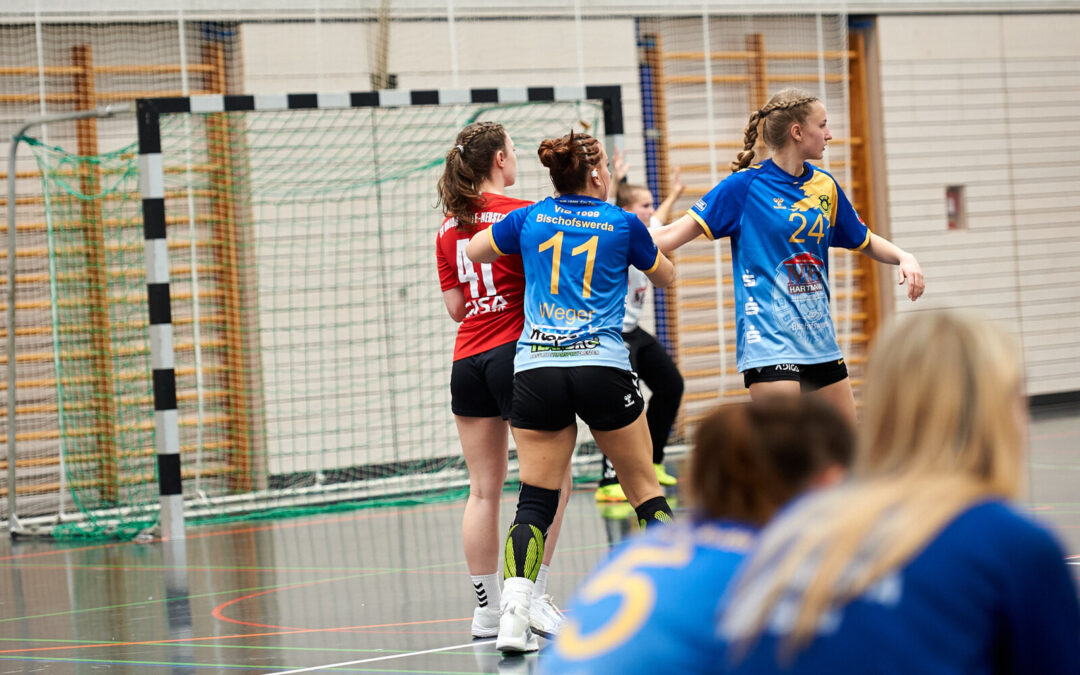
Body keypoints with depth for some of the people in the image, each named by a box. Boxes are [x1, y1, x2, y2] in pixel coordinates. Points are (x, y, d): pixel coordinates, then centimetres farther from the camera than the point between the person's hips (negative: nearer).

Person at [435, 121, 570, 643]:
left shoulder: (448, 228, 10)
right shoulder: (521, 213, -7)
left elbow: (455, 307, 11)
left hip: (467, 360, 6)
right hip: (516, 354, -6)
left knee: (483, 490, 7)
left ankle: (486, 608, 7)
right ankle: (533, 596, -5)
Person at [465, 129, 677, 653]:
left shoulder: (529, 219, 7)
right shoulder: (623, 224, 4)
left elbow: (473, 251, 23)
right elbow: (665, 276, 20)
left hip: (535, 369, 2)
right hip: (603, 367, -1)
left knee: (535, 500, 2)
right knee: (644, 489, 12)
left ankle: (514, 611, -15)